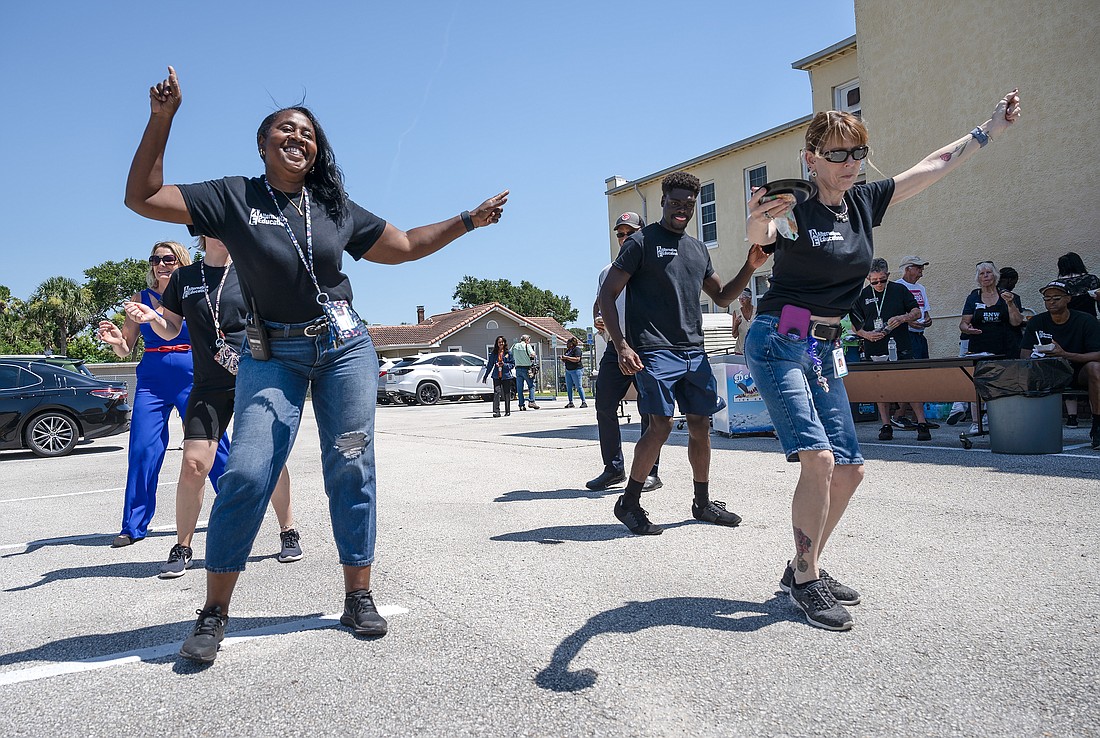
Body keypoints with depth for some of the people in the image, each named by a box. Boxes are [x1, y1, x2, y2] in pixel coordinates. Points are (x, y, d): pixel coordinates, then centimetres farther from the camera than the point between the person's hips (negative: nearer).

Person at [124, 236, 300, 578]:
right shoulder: (184, 277, 9)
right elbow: (170, 330, 13)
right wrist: (150, 318, -7)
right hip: (209, 386, 1)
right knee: (193, 465, -6)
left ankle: (288, 533, 19)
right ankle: (182, 548, 11)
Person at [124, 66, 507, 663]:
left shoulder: (335, 208, 8)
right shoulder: (234, 198, 2)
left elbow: (406, 246, 15)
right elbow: (142, 198, -2)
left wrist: (468, 220, 13)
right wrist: (161, 120, -9)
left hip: (344, 348, 2)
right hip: (272, 355, -2)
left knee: (351, 469, 1)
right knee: (247, 473, -10)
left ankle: (358, 598, 13)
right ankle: (213, 614, 7)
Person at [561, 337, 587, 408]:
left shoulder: (577, 349, -8)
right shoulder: (568, 350, 17)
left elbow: (577, 359, -21)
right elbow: (565, 359, 28)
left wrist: (567, 357, -21)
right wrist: (563, 359, 4)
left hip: (576, 370, -9)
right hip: (568, 371, 9)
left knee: (579, 387, -8)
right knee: (568, 387, 7)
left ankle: (584, 402, -6)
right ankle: (570, 402, 12)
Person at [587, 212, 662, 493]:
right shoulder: (608, 272, 20)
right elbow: (599, 303, 28)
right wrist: (598, 320, 6)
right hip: (615, 347, 5)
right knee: (604, 406, 2)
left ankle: (650, 472, 7)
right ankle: (613, 468, 14)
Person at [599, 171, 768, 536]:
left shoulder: (698, 249, 19)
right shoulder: (641, 241, 0)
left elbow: (722, 297, 26)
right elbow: (607, 294, -5)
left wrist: (750, 267, 9)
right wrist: (622, 345, -15)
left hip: (694, 352, 7)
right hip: (655, 351, -7)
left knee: (701, 426, 8)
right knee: (661, 424, -14)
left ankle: (703, 503, 23)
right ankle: (629, 503, 2)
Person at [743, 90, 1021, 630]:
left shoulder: (865, 202, 9)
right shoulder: (796, 206, -10)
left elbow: (936, 164, 21)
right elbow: (758, 235, -32)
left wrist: (990, 129, 28)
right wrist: (758, 220, -55)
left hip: (826, 349, 7)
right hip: (778, 343, -7)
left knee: (849, 469, 5)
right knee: (818, 459, -20)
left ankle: (804, 569, 20)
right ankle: (806, 581, -4)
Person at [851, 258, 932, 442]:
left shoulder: (899, 290, 6)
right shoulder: (862, 296, 8)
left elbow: (917, 312, 8)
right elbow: (855, 325, 11)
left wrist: (902, 318, -11)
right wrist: (866, 334, -8)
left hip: (901, 348, -1)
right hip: (875, 350, 2)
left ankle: (922, 425, 0)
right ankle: (886, 426, 12)